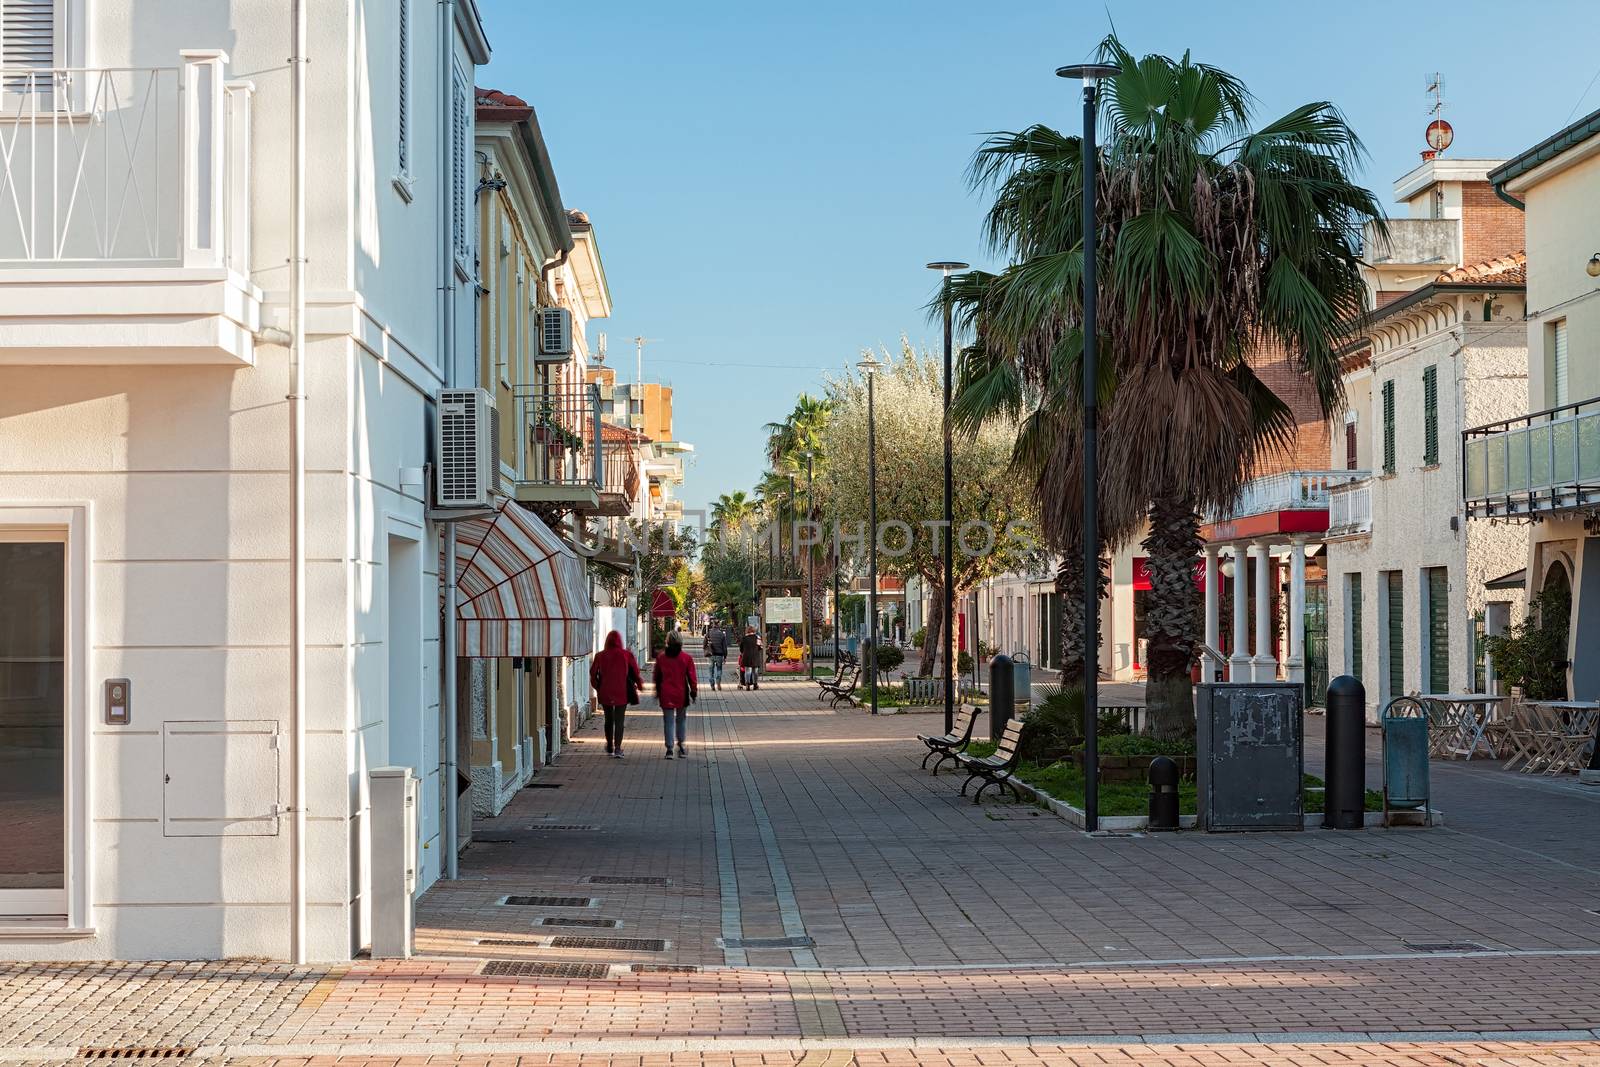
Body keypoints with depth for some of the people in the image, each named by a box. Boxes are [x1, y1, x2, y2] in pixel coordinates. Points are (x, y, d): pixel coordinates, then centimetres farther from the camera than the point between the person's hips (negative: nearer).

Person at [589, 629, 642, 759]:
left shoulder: (600, 656, -2)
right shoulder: (626, 655, -6)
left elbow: (593, 673, 3)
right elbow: (635, 672, -1)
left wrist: (597, 687, 18)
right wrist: (639, 685, 15)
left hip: (605, 693, 2)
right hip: (621, 693, -2)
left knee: (609, 719, 17)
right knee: (619, 720, -1)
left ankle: (610, 747, 29)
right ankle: (617, 748, -12)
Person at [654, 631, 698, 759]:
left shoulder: (660, 658, 0)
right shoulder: (687, 658, -6)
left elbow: (657, 676, 9)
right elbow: (691, 677, -3)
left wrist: (657, 692, 20)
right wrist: (694, 692, 6)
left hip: (666, 695, 1)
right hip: (681, 694, -1)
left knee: (668, 721, 5)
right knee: (681, 719, 15)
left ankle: (669, 749, 1)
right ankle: (681, 745, 6)